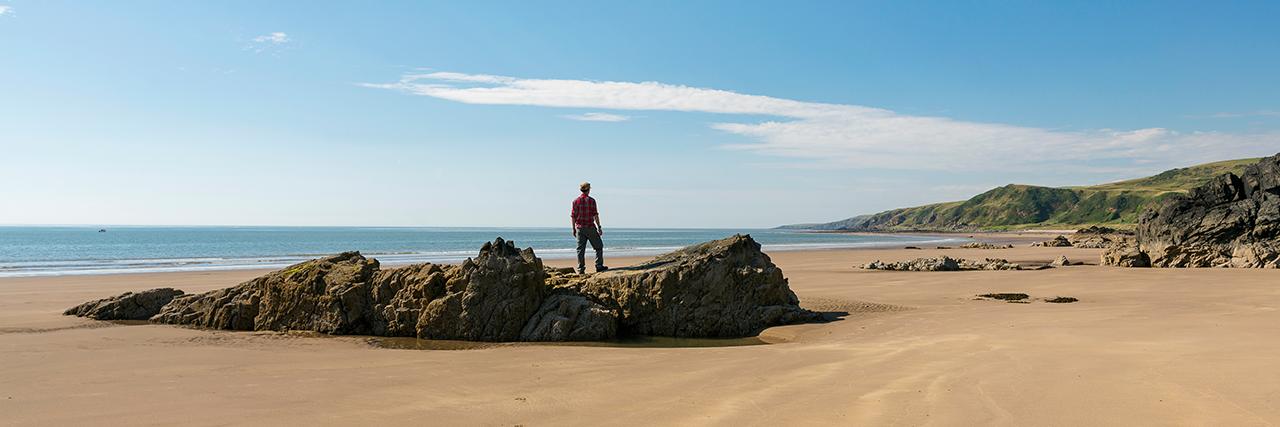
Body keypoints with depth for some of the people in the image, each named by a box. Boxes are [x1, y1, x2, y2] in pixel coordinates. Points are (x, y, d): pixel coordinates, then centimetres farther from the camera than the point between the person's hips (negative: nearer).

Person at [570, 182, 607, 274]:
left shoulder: (576, 201, 4)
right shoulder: (591, 200, -6)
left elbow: (573, 216, 4)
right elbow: (595, 215, -10)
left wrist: (574, 229, 11)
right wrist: (599, 227, -5)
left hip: (580, 228, 4)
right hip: (590, 227, -4)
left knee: (581, 249, 5)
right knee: (599, 246, 8)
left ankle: (581, 269, 3)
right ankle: (599, 266, 4)